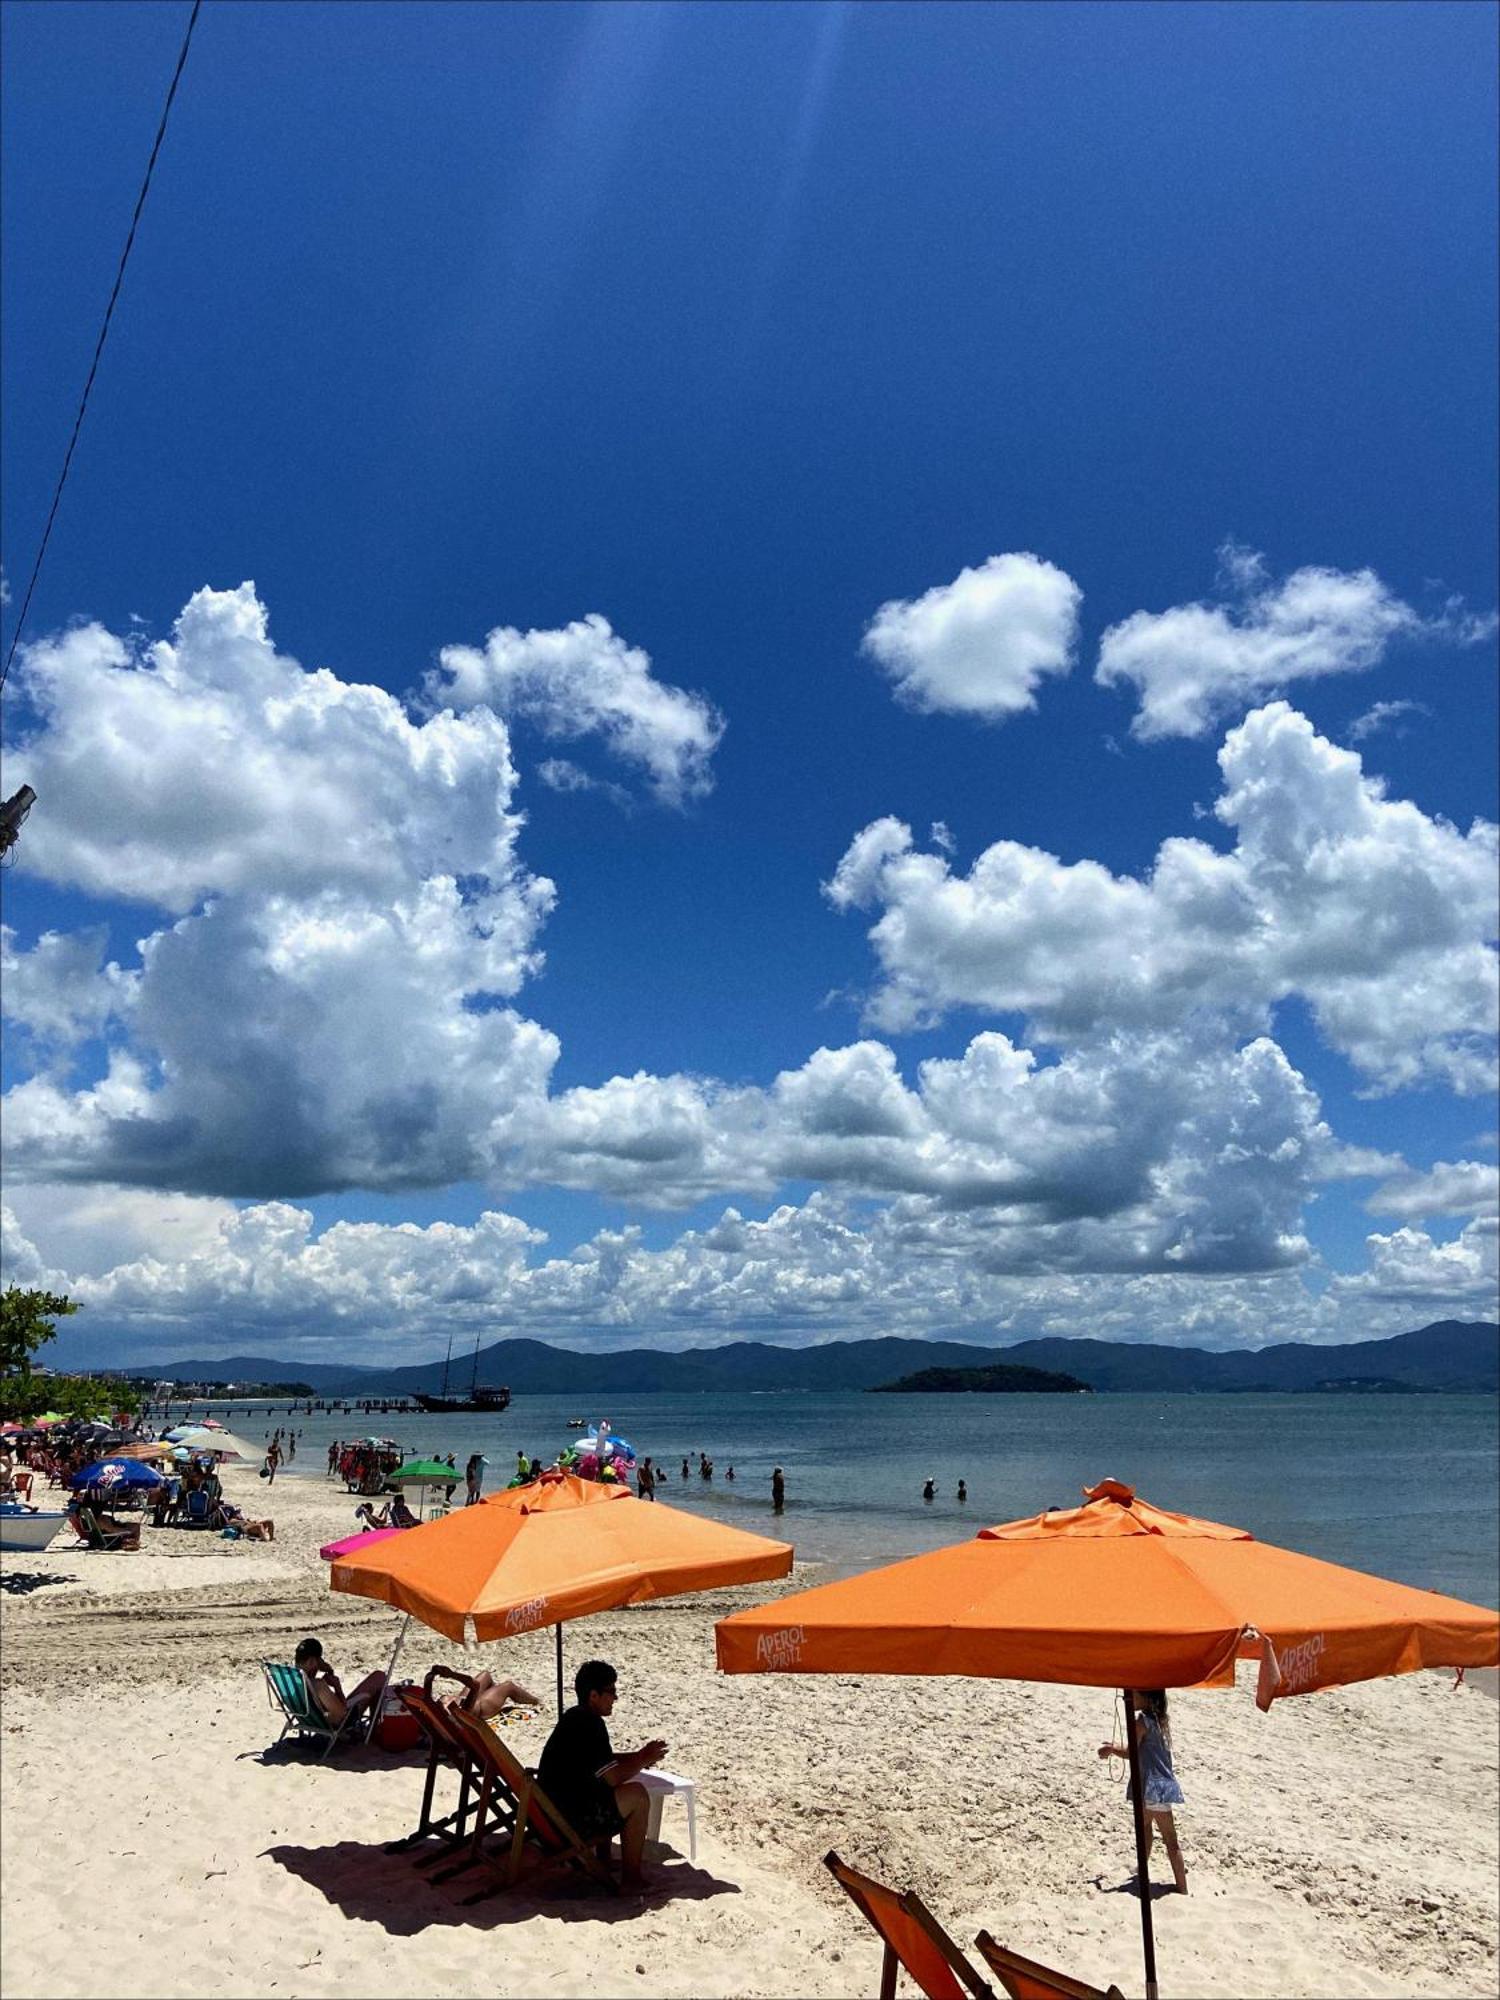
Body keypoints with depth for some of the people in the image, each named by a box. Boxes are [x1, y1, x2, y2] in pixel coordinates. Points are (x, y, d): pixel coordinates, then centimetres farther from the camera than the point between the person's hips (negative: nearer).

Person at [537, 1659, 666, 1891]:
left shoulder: (575, 1717, 9)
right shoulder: (590, 1724, -20)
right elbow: (611, 1778, -19)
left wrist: (638, 1756, 11)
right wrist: (644, 1759, -5)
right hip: (567, 1820, -10)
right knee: (637, 1795, -8)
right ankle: (631, 1877, 1)